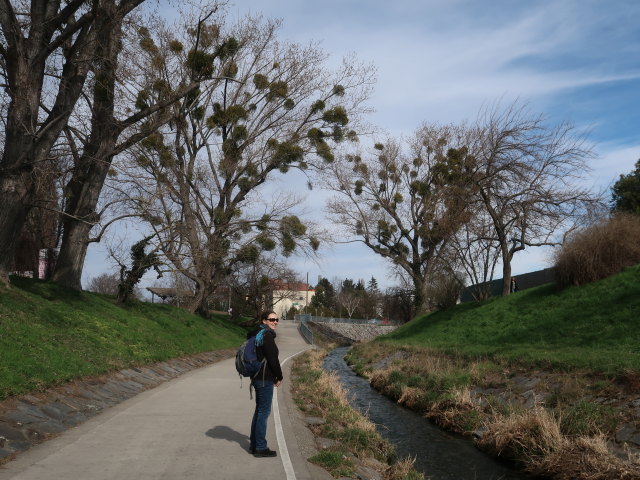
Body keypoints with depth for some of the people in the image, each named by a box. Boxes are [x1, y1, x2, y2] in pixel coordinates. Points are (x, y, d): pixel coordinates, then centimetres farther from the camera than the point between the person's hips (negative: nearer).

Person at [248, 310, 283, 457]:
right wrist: (279, 377, -5)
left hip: (257, 377, 10)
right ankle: (260, 448, 4)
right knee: (264, 412, -3)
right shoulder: (267, 335, -17)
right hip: (265, 379, -10)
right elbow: (273, 359, -19)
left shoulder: (257, 334, 14)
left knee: (259, 410, 18)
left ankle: (254, 444, 27)